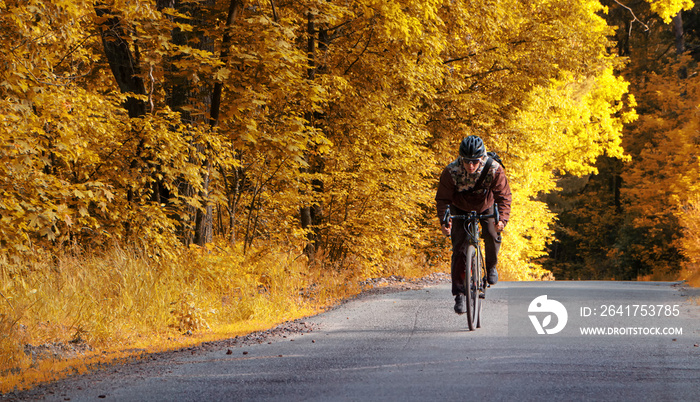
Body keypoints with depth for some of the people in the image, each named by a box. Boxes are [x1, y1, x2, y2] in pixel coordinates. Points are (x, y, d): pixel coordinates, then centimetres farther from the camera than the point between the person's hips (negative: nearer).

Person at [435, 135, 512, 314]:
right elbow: (442, 198, -25)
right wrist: (443, 221, -42)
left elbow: (504, 196, -29)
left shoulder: (494, 170, -31)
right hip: (460, 208, 0)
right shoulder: (451, 172, -31)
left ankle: (491, 266, 9)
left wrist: (502, 219, -46)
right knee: (459, 246, -14)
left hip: (486, 206, 0)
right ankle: (459, 294, -8)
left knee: (492, 235, -24)